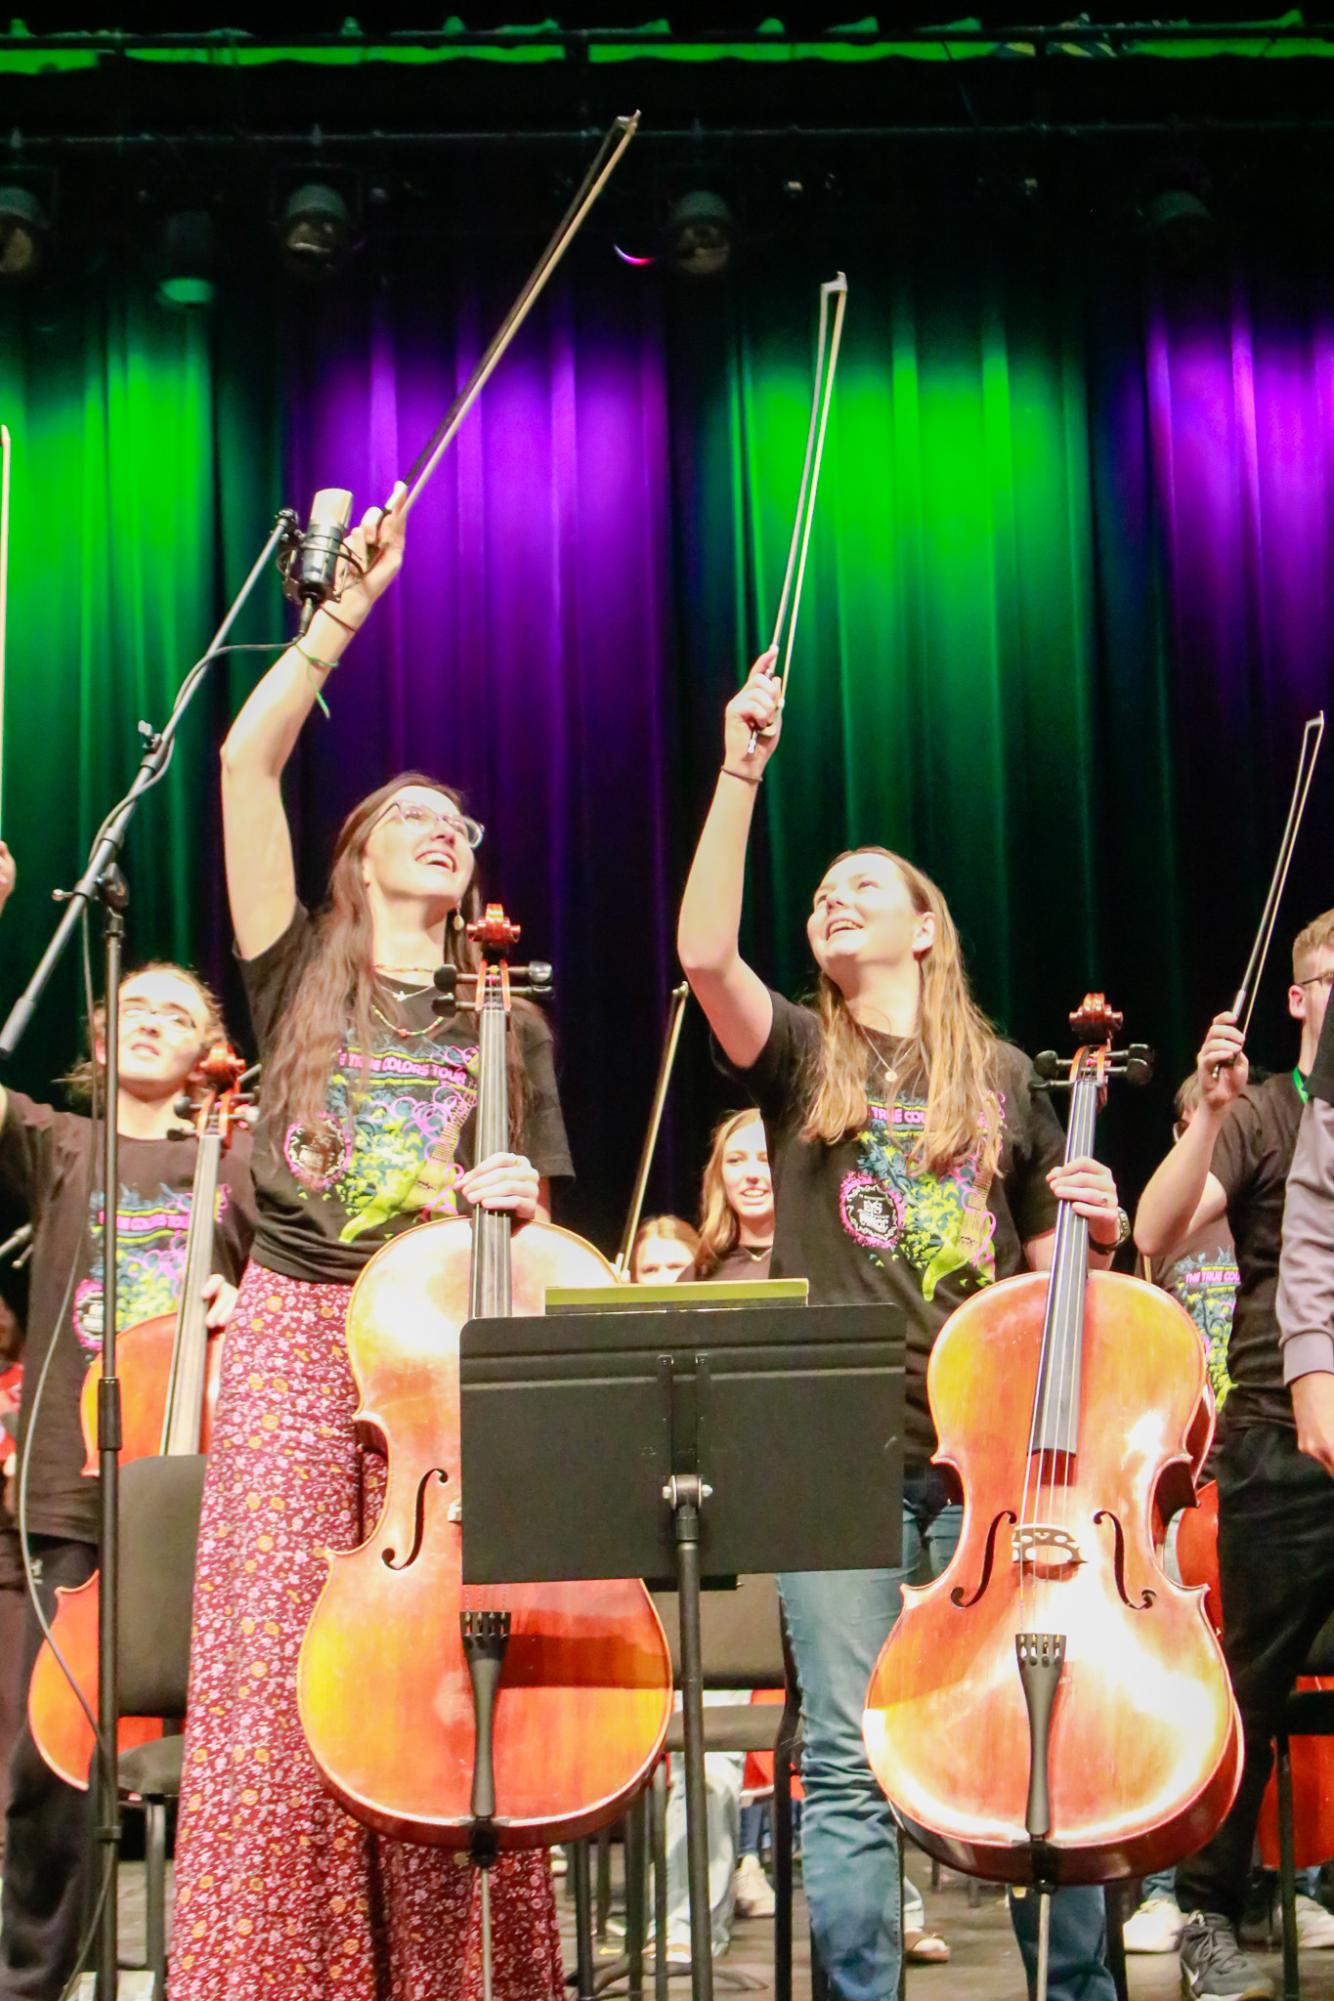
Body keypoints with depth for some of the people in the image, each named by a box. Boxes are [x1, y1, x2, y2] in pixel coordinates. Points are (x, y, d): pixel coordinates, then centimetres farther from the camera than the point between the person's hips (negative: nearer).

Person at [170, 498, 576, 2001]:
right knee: (278, 1688, -8)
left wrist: (511, 1199, -5)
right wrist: (347, 608, 0)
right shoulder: (301, 977, 11)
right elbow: (244, 760, 0)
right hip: (297, 1342, -1)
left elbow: (531, 1224, 19)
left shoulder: (507, 1030, 18)